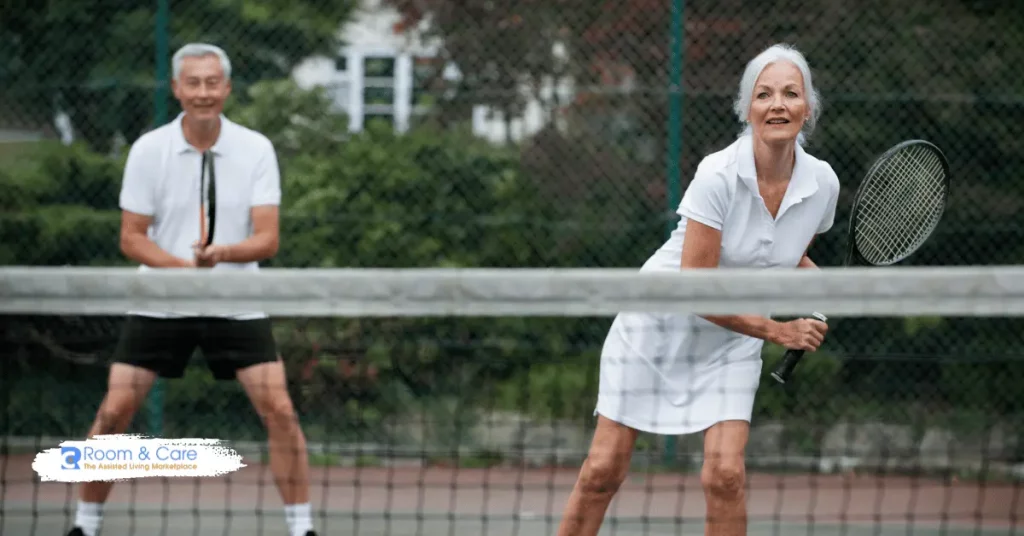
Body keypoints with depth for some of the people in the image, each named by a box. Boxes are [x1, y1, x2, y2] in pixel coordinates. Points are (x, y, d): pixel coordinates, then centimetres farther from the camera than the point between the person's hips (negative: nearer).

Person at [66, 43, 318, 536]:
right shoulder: (149, 150, -5)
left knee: (279, 411, -10)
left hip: (237, 305, 0)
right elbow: (131, 238, -4)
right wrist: (185, 267, -20)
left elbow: (267, 239, -10)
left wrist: (221, 254, -30)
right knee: (114, 412, -6)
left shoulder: (256, 149, -5)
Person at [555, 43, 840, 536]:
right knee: (602, 472, -2)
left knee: (724, 476, -14)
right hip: (656, 325, -4)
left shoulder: (822, 183, -10)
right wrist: (777, 331, -21)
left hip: (732, 341, 4)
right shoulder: (718, 175, -26)